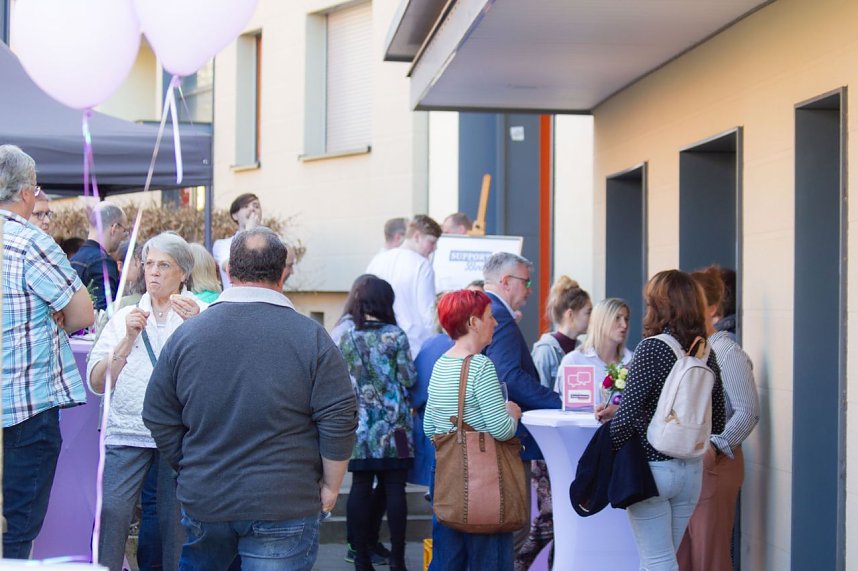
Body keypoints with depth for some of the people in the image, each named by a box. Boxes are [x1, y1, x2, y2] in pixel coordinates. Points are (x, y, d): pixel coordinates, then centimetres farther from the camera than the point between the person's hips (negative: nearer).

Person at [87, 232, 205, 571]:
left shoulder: (203, 316, 9)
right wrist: (129, 339, -5)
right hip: (128, 429, 2)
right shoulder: (125, 317, 16)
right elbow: (97, 383, 6)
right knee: (112, 509, -12)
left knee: (175, 516, -4)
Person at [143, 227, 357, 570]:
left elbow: (159, 419, 6)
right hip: (284, 506, -3)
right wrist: (330, 488, 2)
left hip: (203, 502, 3)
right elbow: (339, 422, -11)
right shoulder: (310, 337, -9)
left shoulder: (185, 335, 0)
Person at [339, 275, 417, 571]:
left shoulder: (348, 338, 2)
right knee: (394, 489, 0)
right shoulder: (396, 335, -5)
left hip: (360, 425, 2)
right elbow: (408, 378, -5)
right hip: (392, 426, -2)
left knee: (360, 488, 5)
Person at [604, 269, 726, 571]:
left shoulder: (652, 348, -15)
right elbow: (716, 421, 9)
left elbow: (627, 415, -18)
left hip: (652, 467, -6)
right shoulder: (706, 352, 4)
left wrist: (611, 456, -3)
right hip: (692, 469, 7)